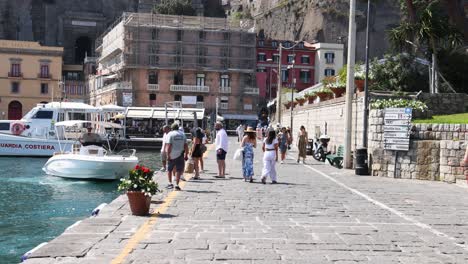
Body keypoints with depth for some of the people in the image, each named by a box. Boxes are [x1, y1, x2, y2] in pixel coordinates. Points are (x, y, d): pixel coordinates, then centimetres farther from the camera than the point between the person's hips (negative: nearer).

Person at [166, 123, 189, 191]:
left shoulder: (170, 134, -2)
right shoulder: (182, 134, 9)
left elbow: (168, 146, -11)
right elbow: (186, 146, 5)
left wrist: (168, 155, -11)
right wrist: (186, 155, 10)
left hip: (172, 155, -2)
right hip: (180, 155, 2)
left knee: (169, 169, 15)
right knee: (178, 170, 4)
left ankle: (170, 183, 11)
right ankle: (177, 185, -1)